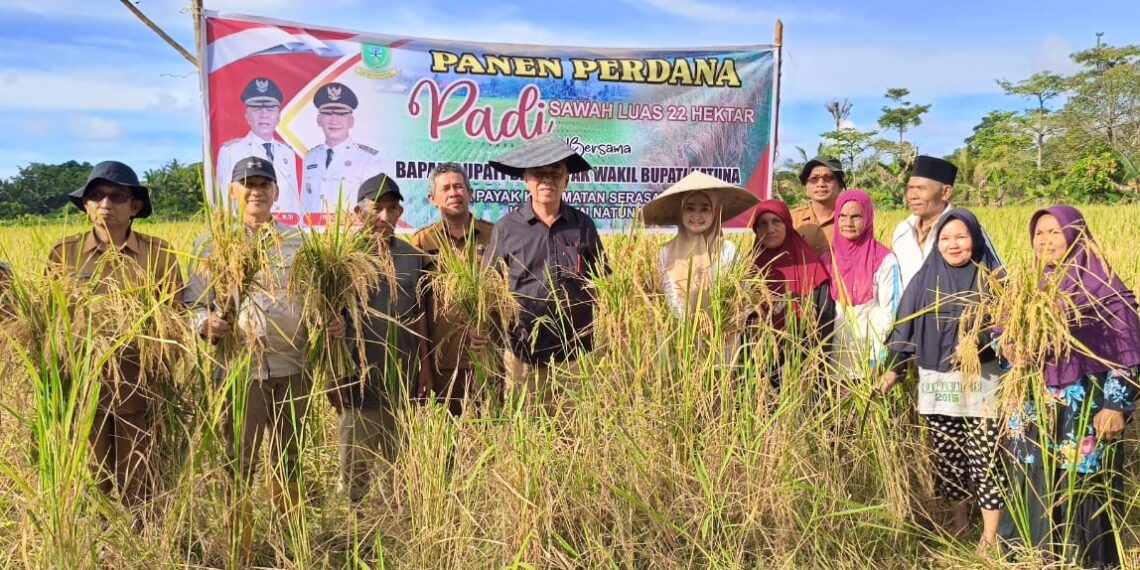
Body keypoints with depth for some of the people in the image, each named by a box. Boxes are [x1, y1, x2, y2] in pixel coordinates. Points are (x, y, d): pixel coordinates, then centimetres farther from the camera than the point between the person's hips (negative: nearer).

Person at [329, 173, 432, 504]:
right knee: (355, 470, 6)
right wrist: (334, 375, -5)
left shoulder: (413, 258, 7)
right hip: (358, 382, -4)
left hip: (404, 383, 4)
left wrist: (425, 367, 11)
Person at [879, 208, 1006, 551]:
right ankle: (959, 520, 29)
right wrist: (893, 369, 6)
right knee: (947, 458, 11)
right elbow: (905, 326, 8)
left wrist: (978, 340, -21)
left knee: (985, 460, -2)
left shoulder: (993, 278, 0)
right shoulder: (925, 279, 5)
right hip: (937, 385, 3)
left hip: (981, 384, -2)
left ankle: (990, 535, 11)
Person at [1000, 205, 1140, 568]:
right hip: (1034, 408, 5)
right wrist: (1009, 348, -13)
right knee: (1035, 486, 11)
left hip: (1085, 408, -5)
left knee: (1082, 488, 2)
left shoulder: (1103, 286, -6)